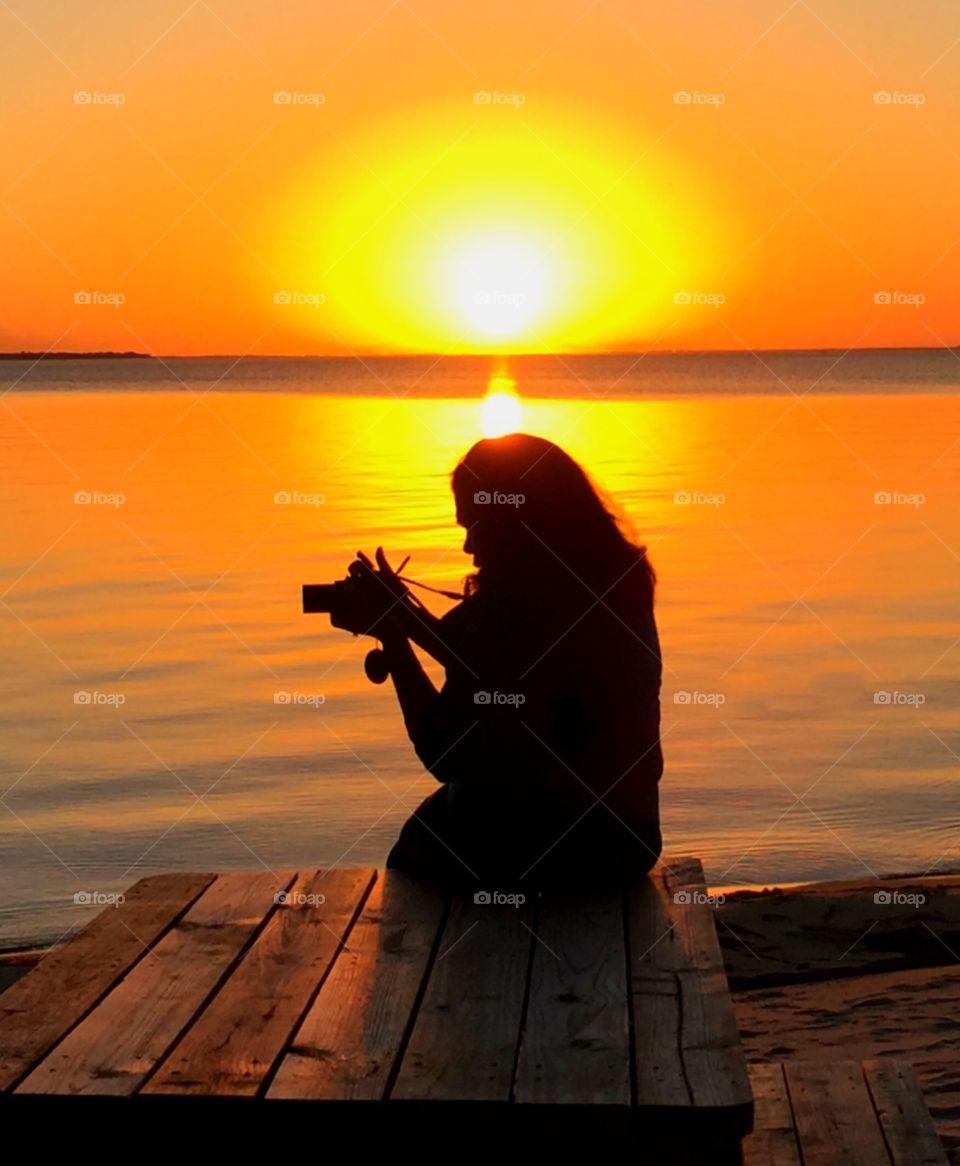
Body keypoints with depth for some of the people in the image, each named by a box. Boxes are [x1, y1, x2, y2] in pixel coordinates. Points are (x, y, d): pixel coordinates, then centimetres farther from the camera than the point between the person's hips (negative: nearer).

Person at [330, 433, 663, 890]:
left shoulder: (512, 611, -25)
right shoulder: (614, 584, 2)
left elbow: (445, 756, -21)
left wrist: (391, 635, -13)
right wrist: (407, 615, 8)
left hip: (538, 848, -7)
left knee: (414, 851, 23)